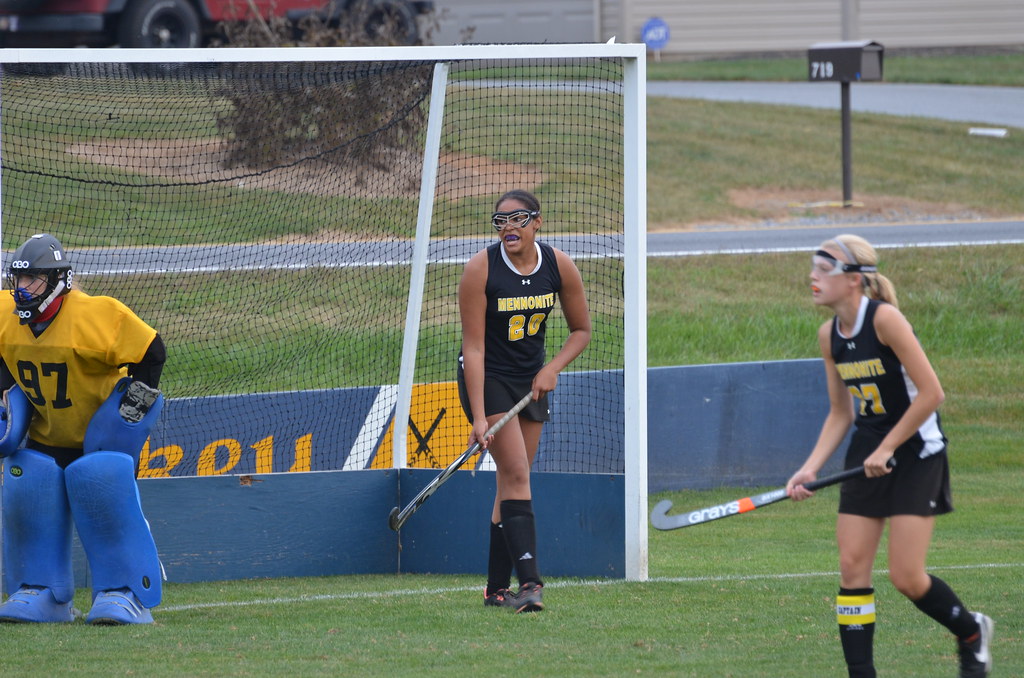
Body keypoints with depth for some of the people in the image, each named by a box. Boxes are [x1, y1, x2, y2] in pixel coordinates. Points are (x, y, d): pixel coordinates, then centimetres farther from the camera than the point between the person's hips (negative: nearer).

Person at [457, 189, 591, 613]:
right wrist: (478, 416, -25)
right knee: (517, 474, -17)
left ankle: (497, 589, 10)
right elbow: (473, 348, -20)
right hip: (487, 377, -4)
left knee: (512, 480, 4)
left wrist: (553, 368, -12)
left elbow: (581, 330, 5)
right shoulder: (480, 269, -20)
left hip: (531, 381, 4)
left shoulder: (559, 267, -9)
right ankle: (529, 582, -23)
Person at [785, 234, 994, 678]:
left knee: (906, 576, -8)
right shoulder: (830, 335, 3)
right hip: (867, 453, 7)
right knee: (852, 567, -3)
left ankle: (971, 632, 20)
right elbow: (841, 413, 10)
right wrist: (810, 468, -3)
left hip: (916, 451, -7)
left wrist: (887, 449, -16)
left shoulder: (884, 318, -20)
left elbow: (931, 392, -20)